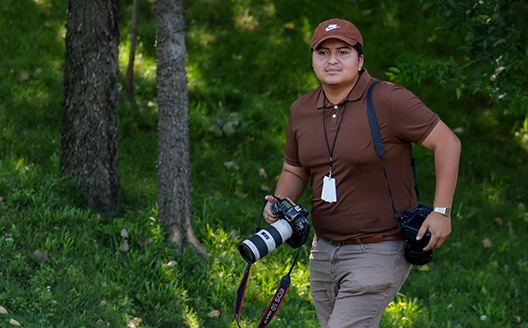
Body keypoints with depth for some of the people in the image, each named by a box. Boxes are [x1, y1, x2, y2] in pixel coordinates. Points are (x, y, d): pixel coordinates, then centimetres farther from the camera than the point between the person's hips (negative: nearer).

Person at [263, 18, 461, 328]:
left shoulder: (388, 100, -13)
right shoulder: (301, 110, 7)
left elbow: (447, 142, -10)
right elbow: (294, 171, 19)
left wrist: (441, 212, -13)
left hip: (380, 252, -7)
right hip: (324, 251, 7)